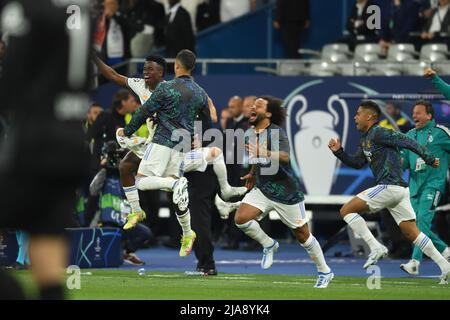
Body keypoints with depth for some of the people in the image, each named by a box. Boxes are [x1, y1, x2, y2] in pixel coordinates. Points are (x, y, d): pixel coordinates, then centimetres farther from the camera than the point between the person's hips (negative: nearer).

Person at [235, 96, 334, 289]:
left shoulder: (276, 133, -18)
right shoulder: (249, 135, 4)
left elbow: (284, 157, -37)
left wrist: (264, 153, -51)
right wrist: (253, 173, 25)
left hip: (286, 192, -6)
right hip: (262, 189, 6)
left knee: (303, 235, 3)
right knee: (241, 218, -17)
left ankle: (325, 272, 20)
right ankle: (269, 245, 7)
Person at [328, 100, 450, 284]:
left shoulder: (378, 133, -8)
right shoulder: (365, 139, 21)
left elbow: (406, 142, -15)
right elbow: (357, 163, 28)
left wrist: (428, 158, -18)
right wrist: (338, 152, 15)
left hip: (389, 186, -10)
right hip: (399, 189, 10)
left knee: (346, 210, -4)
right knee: (412, 233, 8)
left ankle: (376, 248, -11)